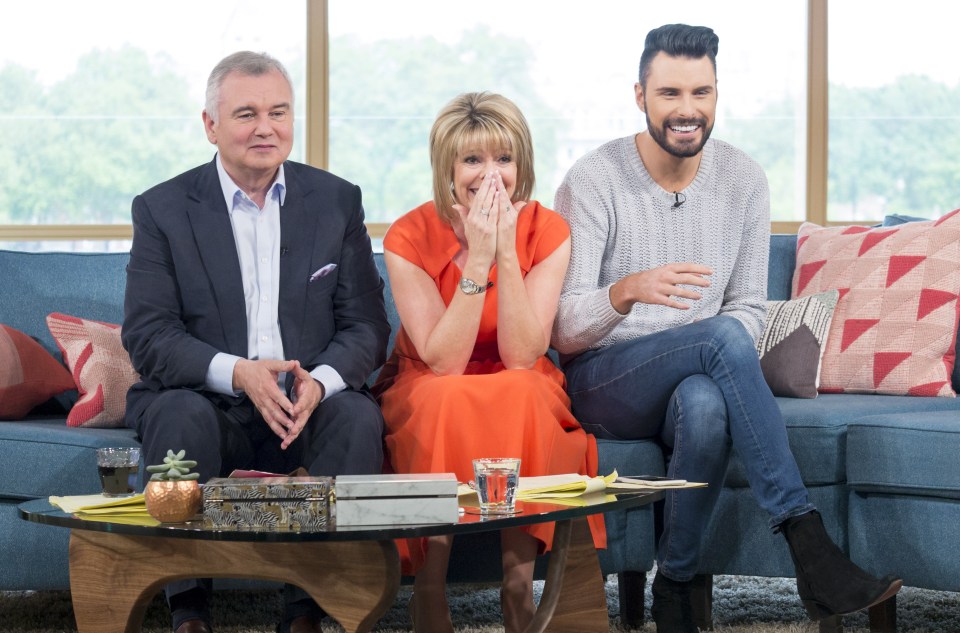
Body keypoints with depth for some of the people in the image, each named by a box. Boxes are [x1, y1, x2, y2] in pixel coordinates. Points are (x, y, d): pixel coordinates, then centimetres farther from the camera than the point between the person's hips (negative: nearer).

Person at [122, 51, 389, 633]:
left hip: (312, 403, 1)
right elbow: (148, 336, -7)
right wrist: (238, 372, -24)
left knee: (359, 418, -29)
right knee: (182, 415, -33)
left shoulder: (338, 202, 7)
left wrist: (319, 382, -20)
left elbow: (366, 326, 2)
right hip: (207, 401, -1)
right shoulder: (162, 210, 2)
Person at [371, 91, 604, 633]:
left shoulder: (547, 232, -11)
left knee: (524, 395, -34)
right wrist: (477, 260, -29)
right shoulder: (410, 237, -15)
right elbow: (444, 362, -22)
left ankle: (520, 584, -28)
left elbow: (521, 356, -18)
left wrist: (507, 254, -27)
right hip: (430, 398, -1)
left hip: (521, 396, 1)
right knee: (446, 400, -35)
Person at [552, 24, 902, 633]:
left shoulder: (745, 180, 4)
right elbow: (563, 329, -14)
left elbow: (749, 308, 9)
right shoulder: (593, 181, -8)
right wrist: (627, 292, -36)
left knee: (706, 405, -38)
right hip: (604, 383, -3)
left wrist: (724, 363, -15)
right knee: (722, 338, -35)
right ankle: (812, 550, -38)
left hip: (695, 381, 3)